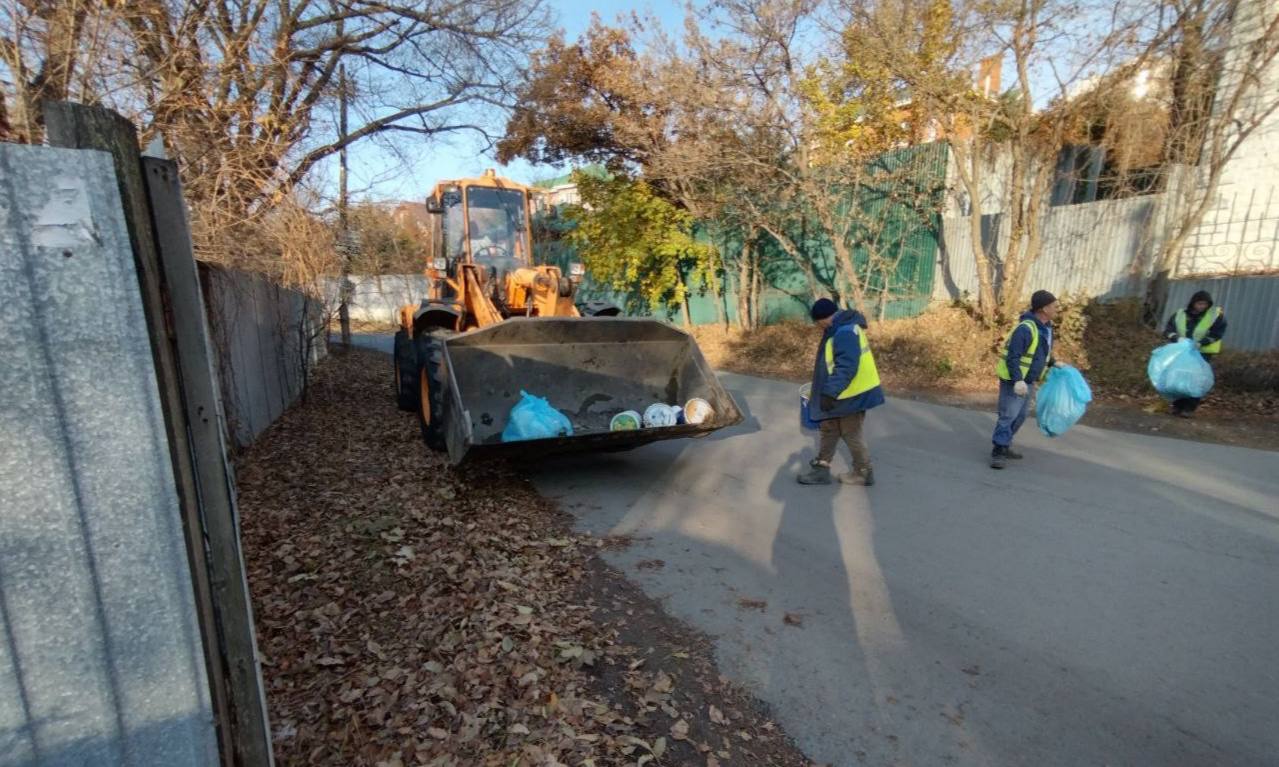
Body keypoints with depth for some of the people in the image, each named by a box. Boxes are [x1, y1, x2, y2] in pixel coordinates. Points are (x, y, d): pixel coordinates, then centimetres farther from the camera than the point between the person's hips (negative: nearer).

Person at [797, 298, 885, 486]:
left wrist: (830, 393, -32)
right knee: (829, 429, 16)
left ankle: (863, 473, 24)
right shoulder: (843, 328, 10)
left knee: (851, 434, 6)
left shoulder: (845, 333, -25)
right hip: (845, 393, 11)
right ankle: (821, 469, 25)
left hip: (852, 395, -11)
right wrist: (829, 392, 26)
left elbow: (846, 367, -31)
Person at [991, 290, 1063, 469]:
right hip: (1014, 380, -9)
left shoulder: (1045, 325, 6)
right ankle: (998, 453, -1)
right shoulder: (1026, 328, -24)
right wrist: (1018, 380, -35)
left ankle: (1003, 446, 26)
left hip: (1028, 380, 9)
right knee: (1008, 416, -8)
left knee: (1019, 416, 15)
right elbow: (1012, 357, -27)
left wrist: (1053, 363, 8)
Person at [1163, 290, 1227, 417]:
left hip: (1203, 353, -2)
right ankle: (1177, 405, 14)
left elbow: (1218, 333, -11)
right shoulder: (1180, 314, 0)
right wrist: (1177, 338, -24)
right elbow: (1167, 329, -5)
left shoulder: (1217, 315, -5)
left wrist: (1201, 343, -24)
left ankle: (1189, 408, -5)